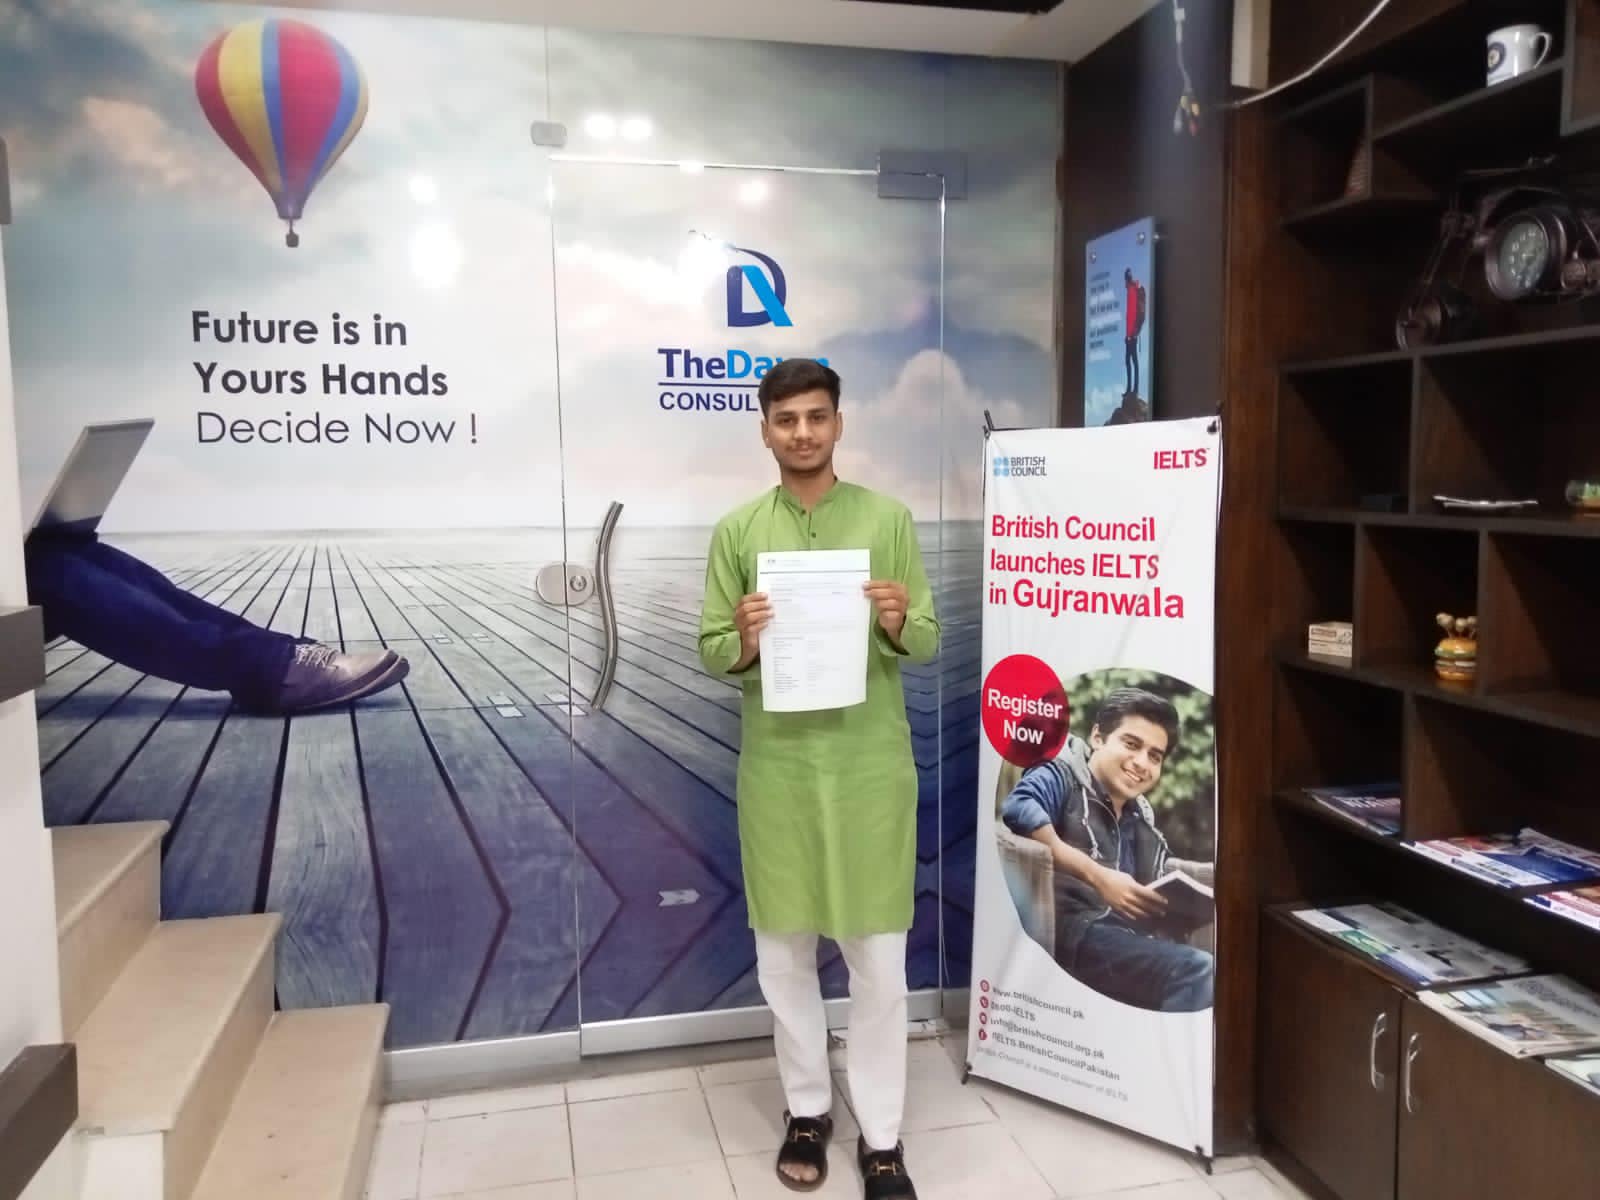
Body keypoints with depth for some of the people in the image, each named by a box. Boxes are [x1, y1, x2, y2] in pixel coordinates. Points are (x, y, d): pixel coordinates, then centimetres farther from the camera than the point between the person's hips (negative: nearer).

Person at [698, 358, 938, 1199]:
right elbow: (709, 656, 4)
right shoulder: (736, 531, 3)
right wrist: (743, 641, -18)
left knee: (877, 954, 5)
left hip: (871, 762, -1)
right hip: (776, 764, 1)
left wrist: (899, 624, -19)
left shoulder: (887, 518, 1)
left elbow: (930, 644, 3)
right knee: (783, 950, 11)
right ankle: (807, 1109, 32)